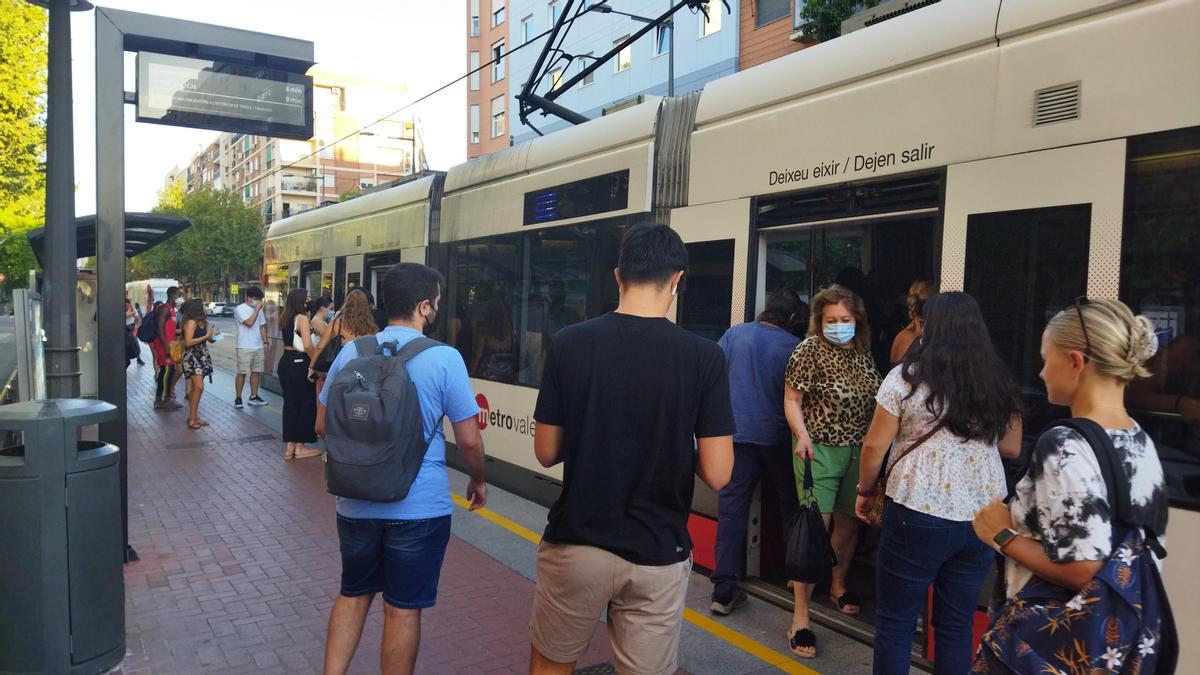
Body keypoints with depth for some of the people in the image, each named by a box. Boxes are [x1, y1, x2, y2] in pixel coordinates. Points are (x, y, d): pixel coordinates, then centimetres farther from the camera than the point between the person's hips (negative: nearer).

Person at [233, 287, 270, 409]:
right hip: (245, 347, -6)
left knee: (256, 371, 8)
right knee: (242, 373, -2)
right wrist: (257, 309, -17)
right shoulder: (240, 309, -9)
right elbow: (249, 323, -22)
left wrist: (265, 341, 10)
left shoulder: (259, 310, 11)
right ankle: (238, 398, 5)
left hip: (259, 347, 6)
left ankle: (253, 397, 16)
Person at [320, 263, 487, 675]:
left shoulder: (351, 352, 0)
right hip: (418, 507, -4)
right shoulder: (444, 358, -13)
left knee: (353, 595, 24)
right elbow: (469, 441, -10)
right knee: (403, 609, 11)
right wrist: (478, 480, 9)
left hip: (356, 504, 4)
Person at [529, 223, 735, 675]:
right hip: (658, 556, 0)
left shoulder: (569, 343, -8)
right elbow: (716, 474, -11)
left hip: (576, 546, 1)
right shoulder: (704, 356, -11)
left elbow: (546, 452, -2)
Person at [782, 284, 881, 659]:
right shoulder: (809, 350, -8)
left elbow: (872, 400, 16)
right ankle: (800, 620, -2)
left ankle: (838, 586, 43)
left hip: (859, 451, 6)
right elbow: (791, 399, -10)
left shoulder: (863, 352, 8)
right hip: (820, 450, -6)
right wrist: (802, 435, -24)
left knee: (849, 524, 18)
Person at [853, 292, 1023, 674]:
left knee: (894, 623, 8)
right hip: (983, 519, 5)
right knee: (957, 627, 15)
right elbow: (1012, 449, 15)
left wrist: (865, 491, 10)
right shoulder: (1000, 382, 5)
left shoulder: (908, 376, -7)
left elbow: (875, 447, -5)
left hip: (918, 515, -4)